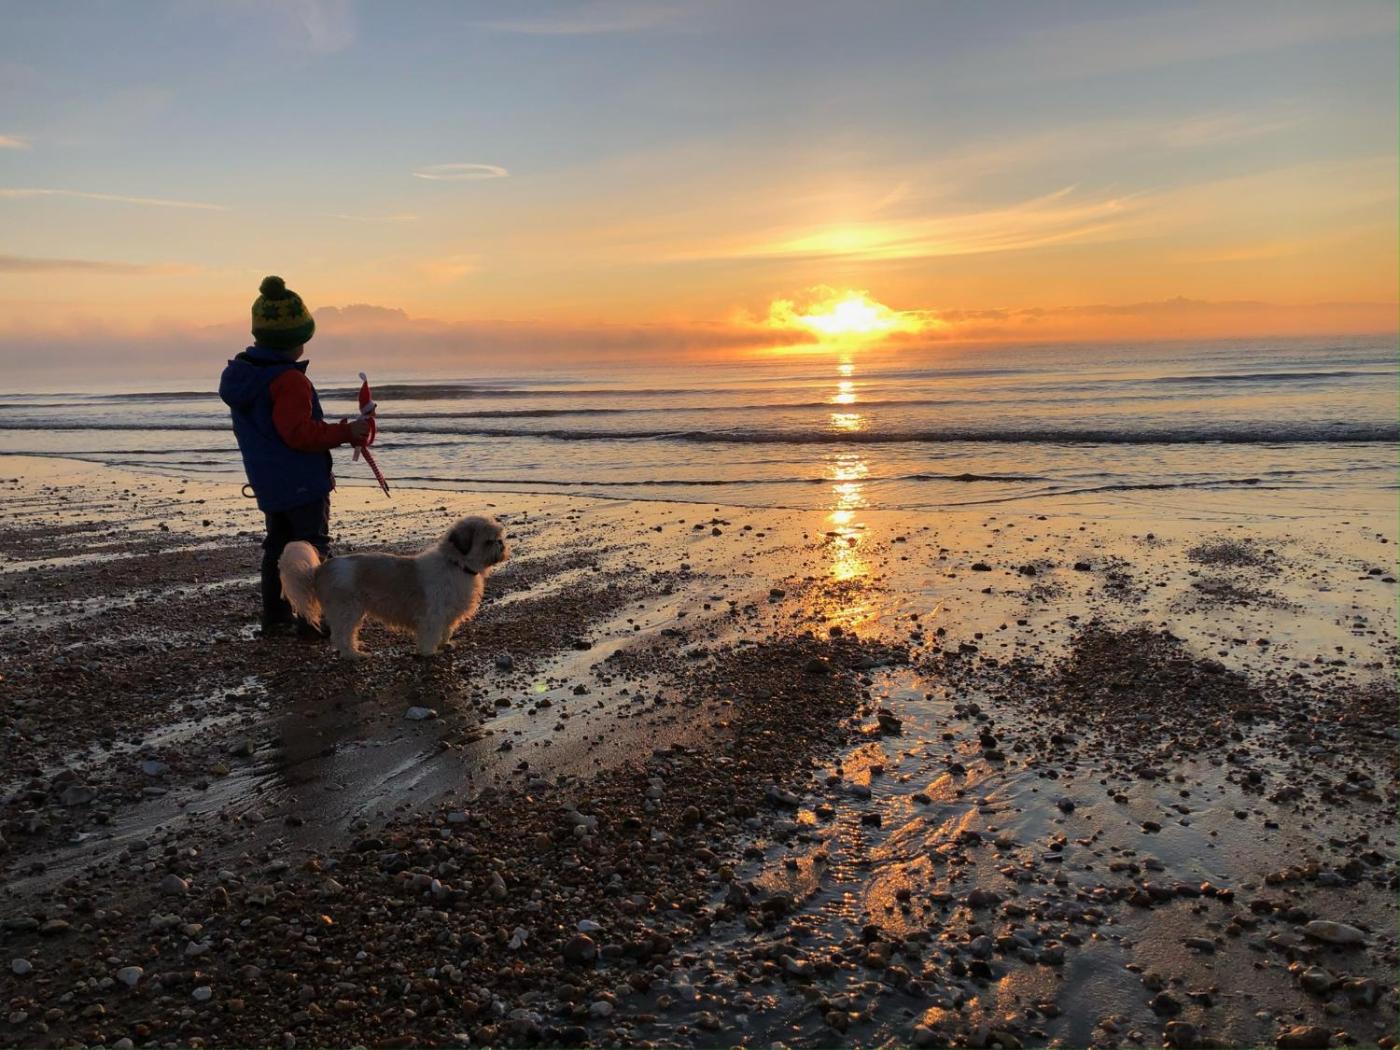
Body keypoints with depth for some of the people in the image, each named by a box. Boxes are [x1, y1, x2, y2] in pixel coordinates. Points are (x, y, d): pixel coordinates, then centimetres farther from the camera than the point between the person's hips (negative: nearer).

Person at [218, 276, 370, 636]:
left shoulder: (241, 373, 10)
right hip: (303, 481, -9)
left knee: (278, 545, 15)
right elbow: (301, 433, -23)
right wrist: (346, 432, -17)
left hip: (266, 481, 9)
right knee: (313, 546, 0)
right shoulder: (289, 380, -20)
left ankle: (275, 617, 19)